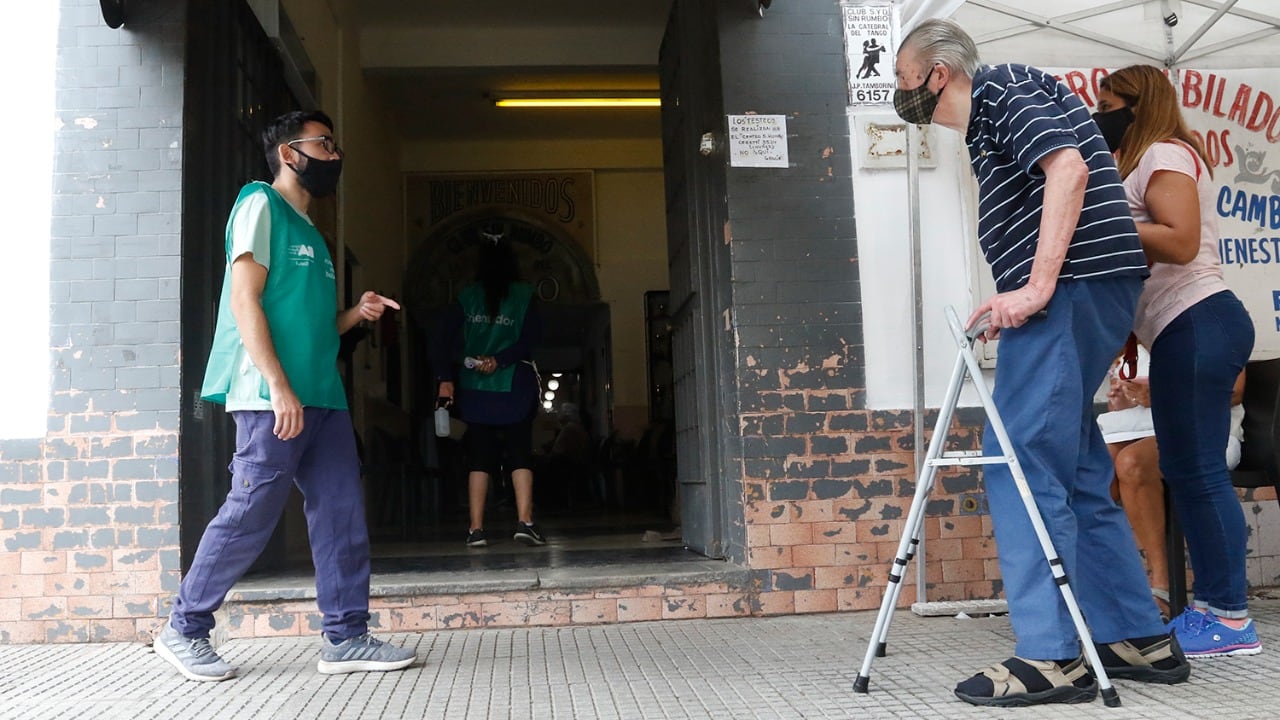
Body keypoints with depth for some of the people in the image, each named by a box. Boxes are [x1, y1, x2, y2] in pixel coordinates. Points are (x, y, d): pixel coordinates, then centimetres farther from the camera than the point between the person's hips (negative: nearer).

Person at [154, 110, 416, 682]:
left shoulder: (309, 230, 24)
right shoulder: (261, 204, -1)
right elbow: (246, 300, -12)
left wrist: (355, 314, 7)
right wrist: (279, 386, -20)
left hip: (323, 397, 9)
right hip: (272, 398, -8)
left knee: (342, 514, 3)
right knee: (250, 516, -4)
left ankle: (346, 638, 8)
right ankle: (183, 631, 12)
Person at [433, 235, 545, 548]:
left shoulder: (467, 296, 5)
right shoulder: (523, 296, 1)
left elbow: (444, 339, -1)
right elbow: (529, 340, -9)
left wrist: (445, 378, 0)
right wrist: (499, 360, -10)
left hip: (474, 389, 2)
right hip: (514, 389, -2)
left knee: (479, 457, 4)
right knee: (520, 454, 1)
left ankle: (476, 529, 3)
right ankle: (524, 522, -9)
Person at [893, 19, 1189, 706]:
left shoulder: (1002, 88, -3)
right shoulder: (990, 119, 25)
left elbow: (1068, 166, -18)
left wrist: (1037, 287, -23)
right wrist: (1023, 296, 17)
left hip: (1070, 284, -10)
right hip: (1072, 294, 10)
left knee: (1020, 462, -12)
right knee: (1074, 470, 11)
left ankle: (1050, 656, -11)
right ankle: (1139, 639, 16)